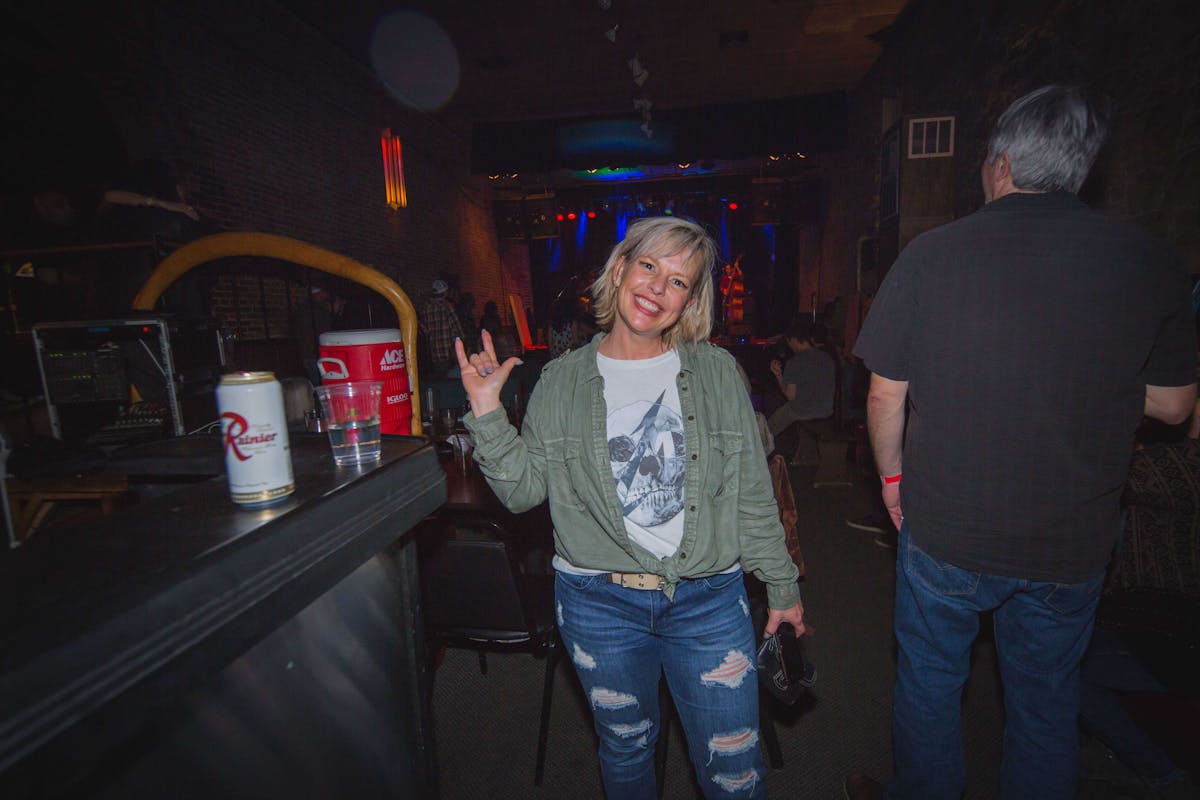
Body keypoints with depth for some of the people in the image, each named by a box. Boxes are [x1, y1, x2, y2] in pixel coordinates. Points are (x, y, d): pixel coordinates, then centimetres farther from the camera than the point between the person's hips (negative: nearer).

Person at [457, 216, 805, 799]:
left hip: (709, 599, 0)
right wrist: (486, 413, -12)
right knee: (625, 751, 22)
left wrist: (781, 586, 7)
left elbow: (751, 493, 3)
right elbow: (523, 490, -2)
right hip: (599, 602, 1)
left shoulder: (717, 371, -1)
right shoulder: (562, 383, -2)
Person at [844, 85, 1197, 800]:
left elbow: (886, 397, -9)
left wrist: (893, 477, 6)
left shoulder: (930, 254, -11)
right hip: (1075, 541, 2)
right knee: (1048, 700, 22)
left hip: (947, 527, -2)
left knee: (930, 683, 19)